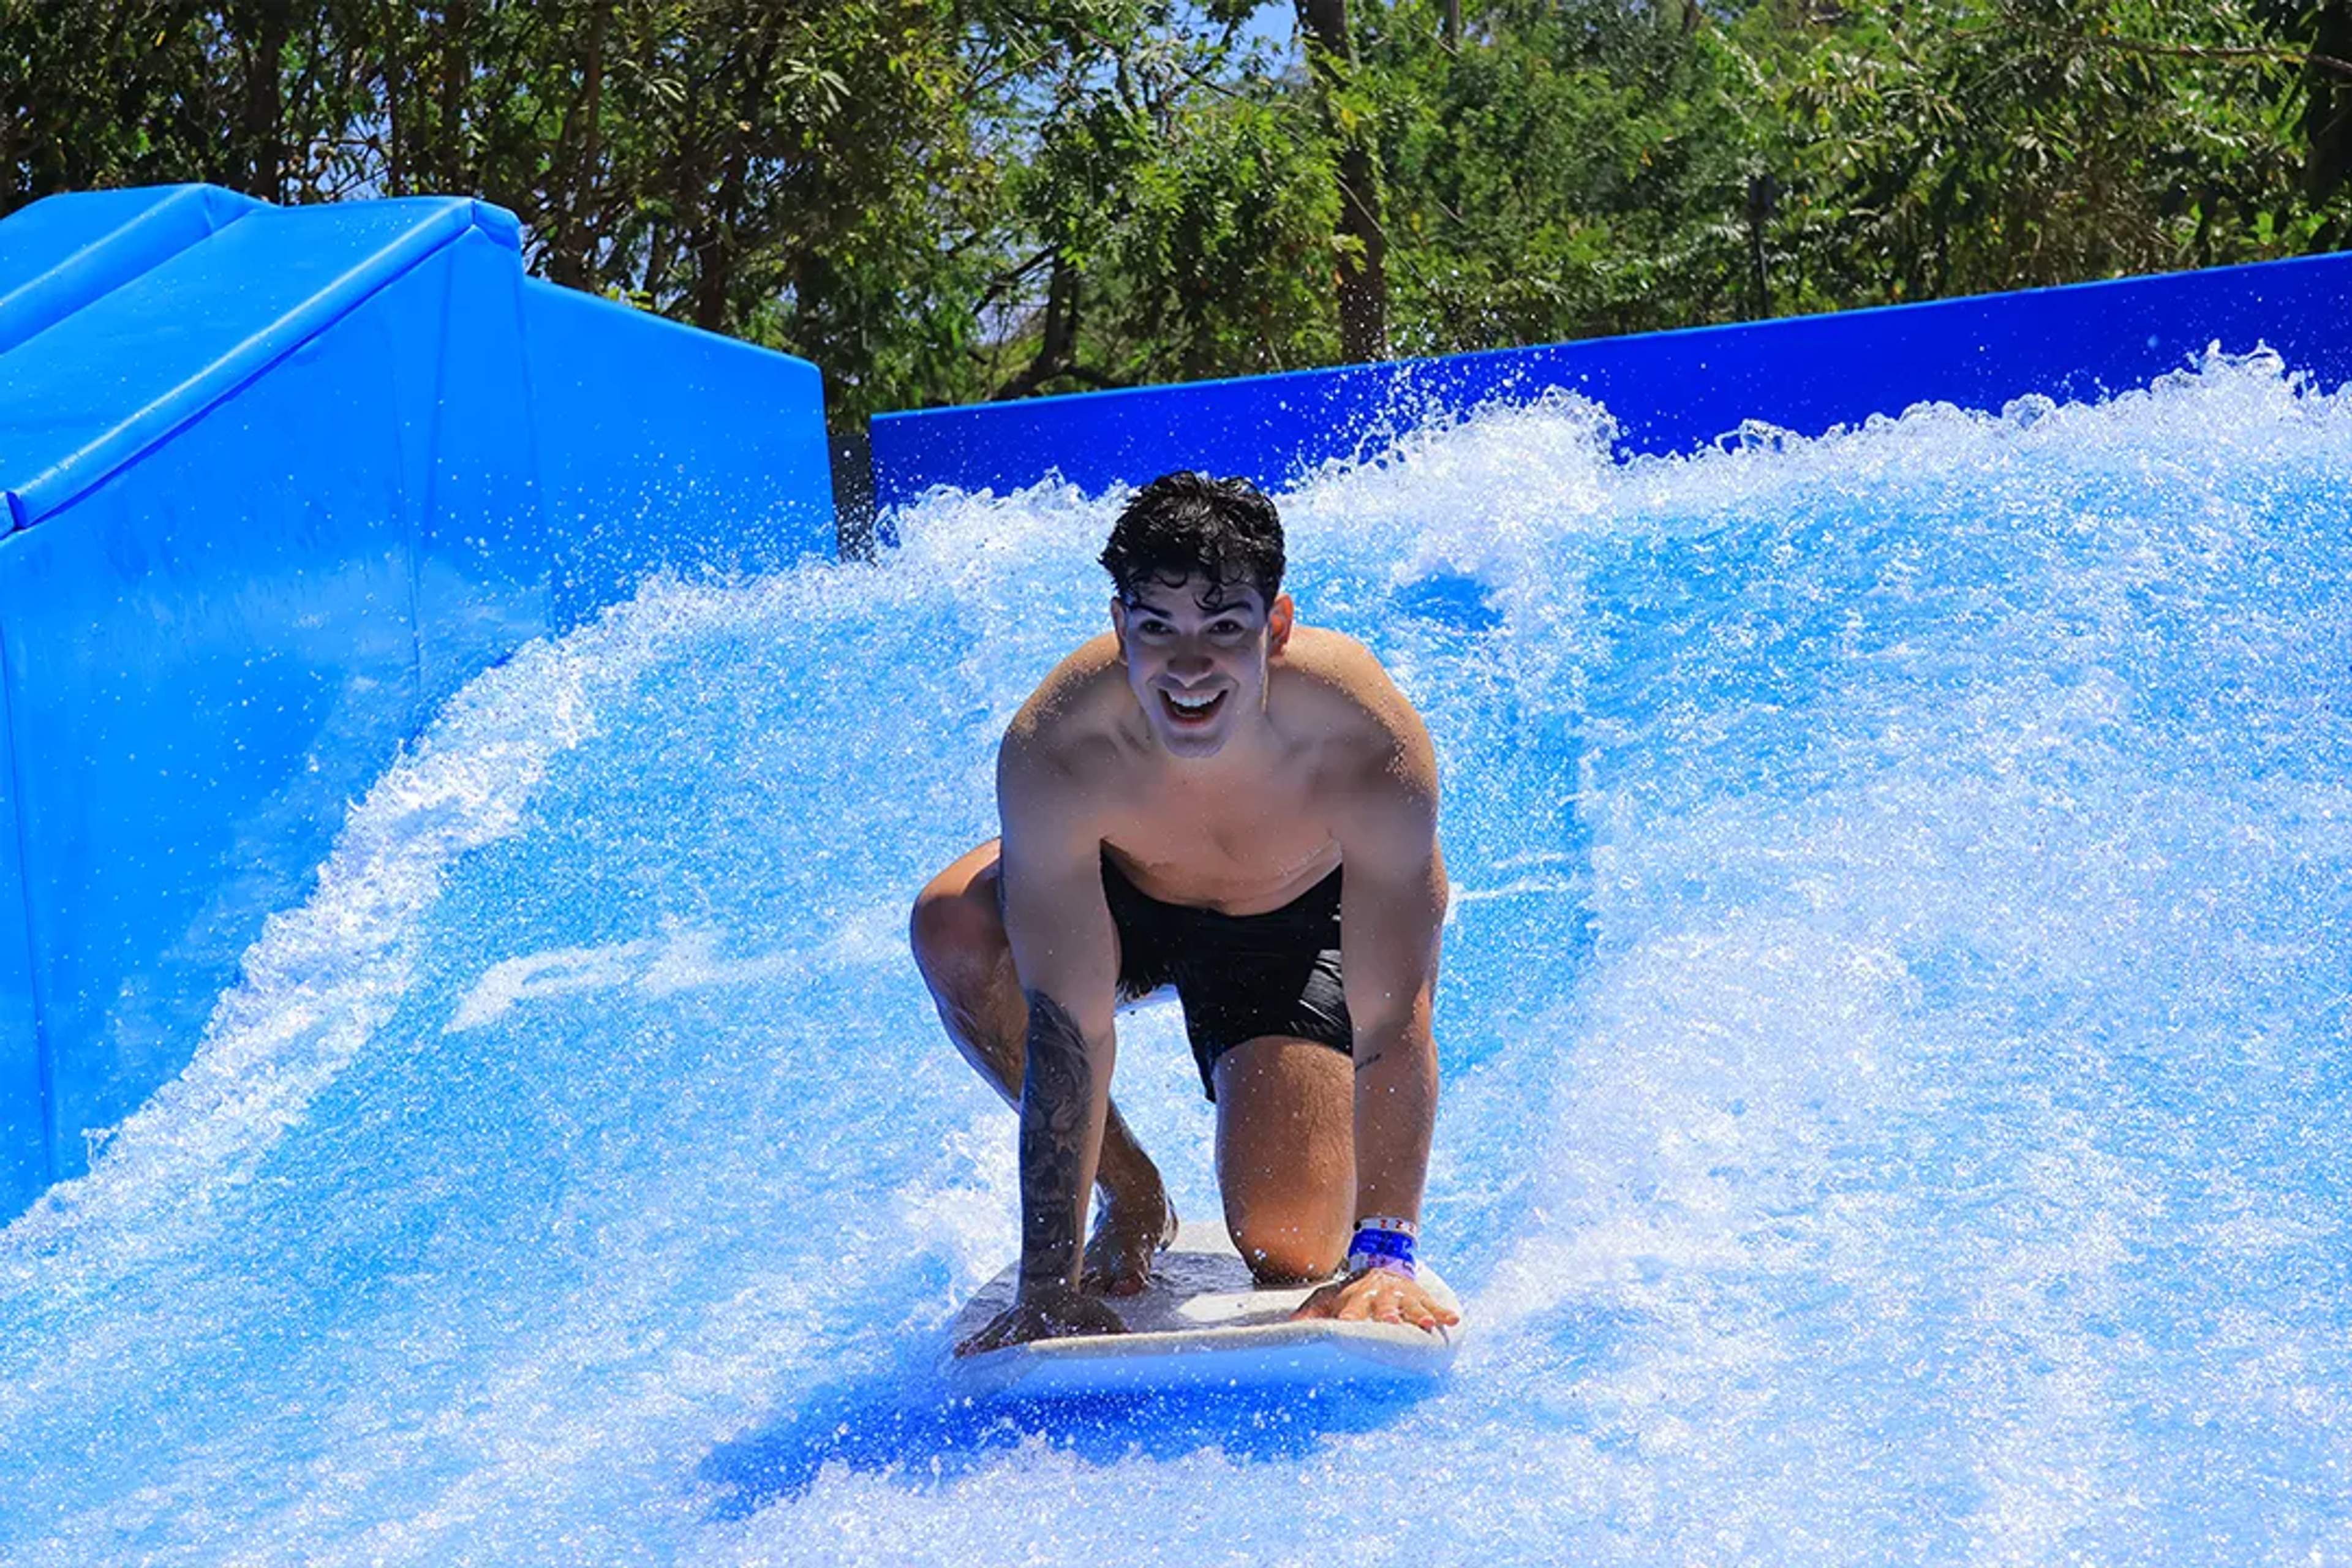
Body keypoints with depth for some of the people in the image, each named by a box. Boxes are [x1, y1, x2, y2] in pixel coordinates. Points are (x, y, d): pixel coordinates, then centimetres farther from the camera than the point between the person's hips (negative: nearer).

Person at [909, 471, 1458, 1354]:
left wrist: (1386, 1255, -41)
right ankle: (1130, 1193, -8)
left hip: (1298, 927, -1)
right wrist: (1047, 1286, -36)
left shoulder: (1369, 747, -38)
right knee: (953, 933, -31)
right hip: (1121, 898, 1)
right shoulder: (1052, 752, -37)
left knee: (1289, 1254, -14)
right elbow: (1070, 1026, -36)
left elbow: (1392, 1025, -35)